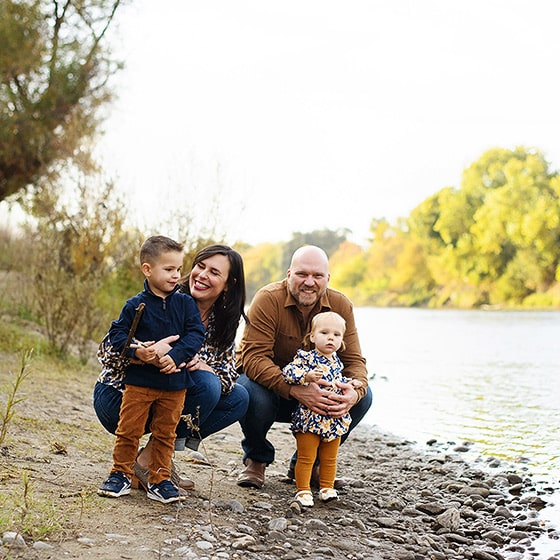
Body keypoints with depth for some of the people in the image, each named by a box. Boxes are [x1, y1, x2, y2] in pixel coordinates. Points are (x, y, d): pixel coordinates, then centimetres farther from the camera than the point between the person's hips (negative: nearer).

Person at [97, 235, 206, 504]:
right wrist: (136, 351, -19)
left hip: (174, 382, 2)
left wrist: (176, 356, -19)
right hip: (139, 379, -1)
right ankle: (121, 475, 20)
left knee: (165, 433, 10)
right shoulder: (136, 305, -4)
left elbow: (196, 334, -5)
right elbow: (117, 333, -1)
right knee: (129, 430, 4)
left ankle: (159, 480, 21)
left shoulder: (186, 304, 1)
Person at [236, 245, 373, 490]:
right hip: (268, 383, -4)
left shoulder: (341, 306, -9)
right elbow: (254, 358, -31)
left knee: (363, 397, -17)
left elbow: (353, 359, -10)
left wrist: (354, 391, -35)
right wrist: (296, 390, -46)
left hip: (313, 389, 4)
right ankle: (256, 460, -3)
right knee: (254, 393, -38)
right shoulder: (268, 299, -23)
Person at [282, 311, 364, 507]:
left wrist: (349, 383, 13)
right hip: (310, 418, -6)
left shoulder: (336, 362, 11)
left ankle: (327, 488, 26)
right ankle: (303, 490, 9)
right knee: (306, 457, 0)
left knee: (329, 458, 14)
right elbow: (287, 371, -21)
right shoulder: (305, 357, -10)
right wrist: (307, 376, -33)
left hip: (333, 420, 6)